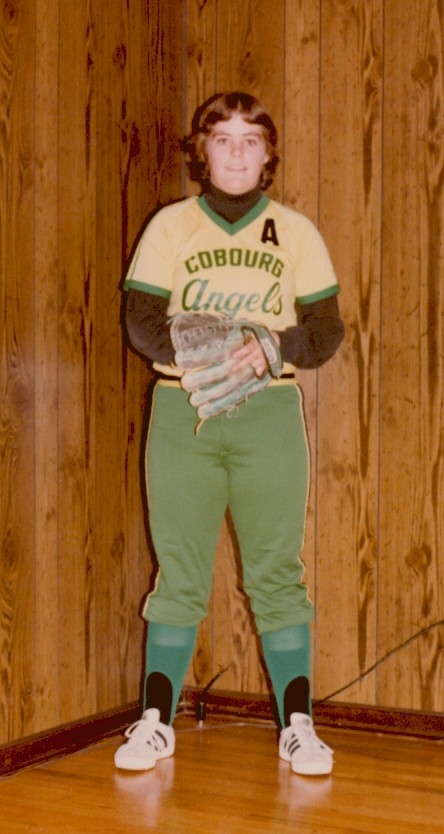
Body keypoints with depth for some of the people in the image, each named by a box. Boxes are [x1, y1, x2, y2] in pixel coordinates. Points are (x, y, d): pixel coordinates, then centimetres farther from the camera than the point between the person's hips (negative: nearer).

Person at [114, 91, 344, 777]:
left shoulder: (296, 232, 8)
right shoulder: (170, 226, 7)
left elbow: (327, 329, 4)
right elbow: (141, 320, 0)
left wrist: (272, 347, -16)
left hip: (270, 412, 0)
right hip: (182, 411, 0)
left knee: (277, 572, 0)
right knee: (179, 573, 2)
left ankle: (297, 726, 7)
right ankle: (156, 723, 11)